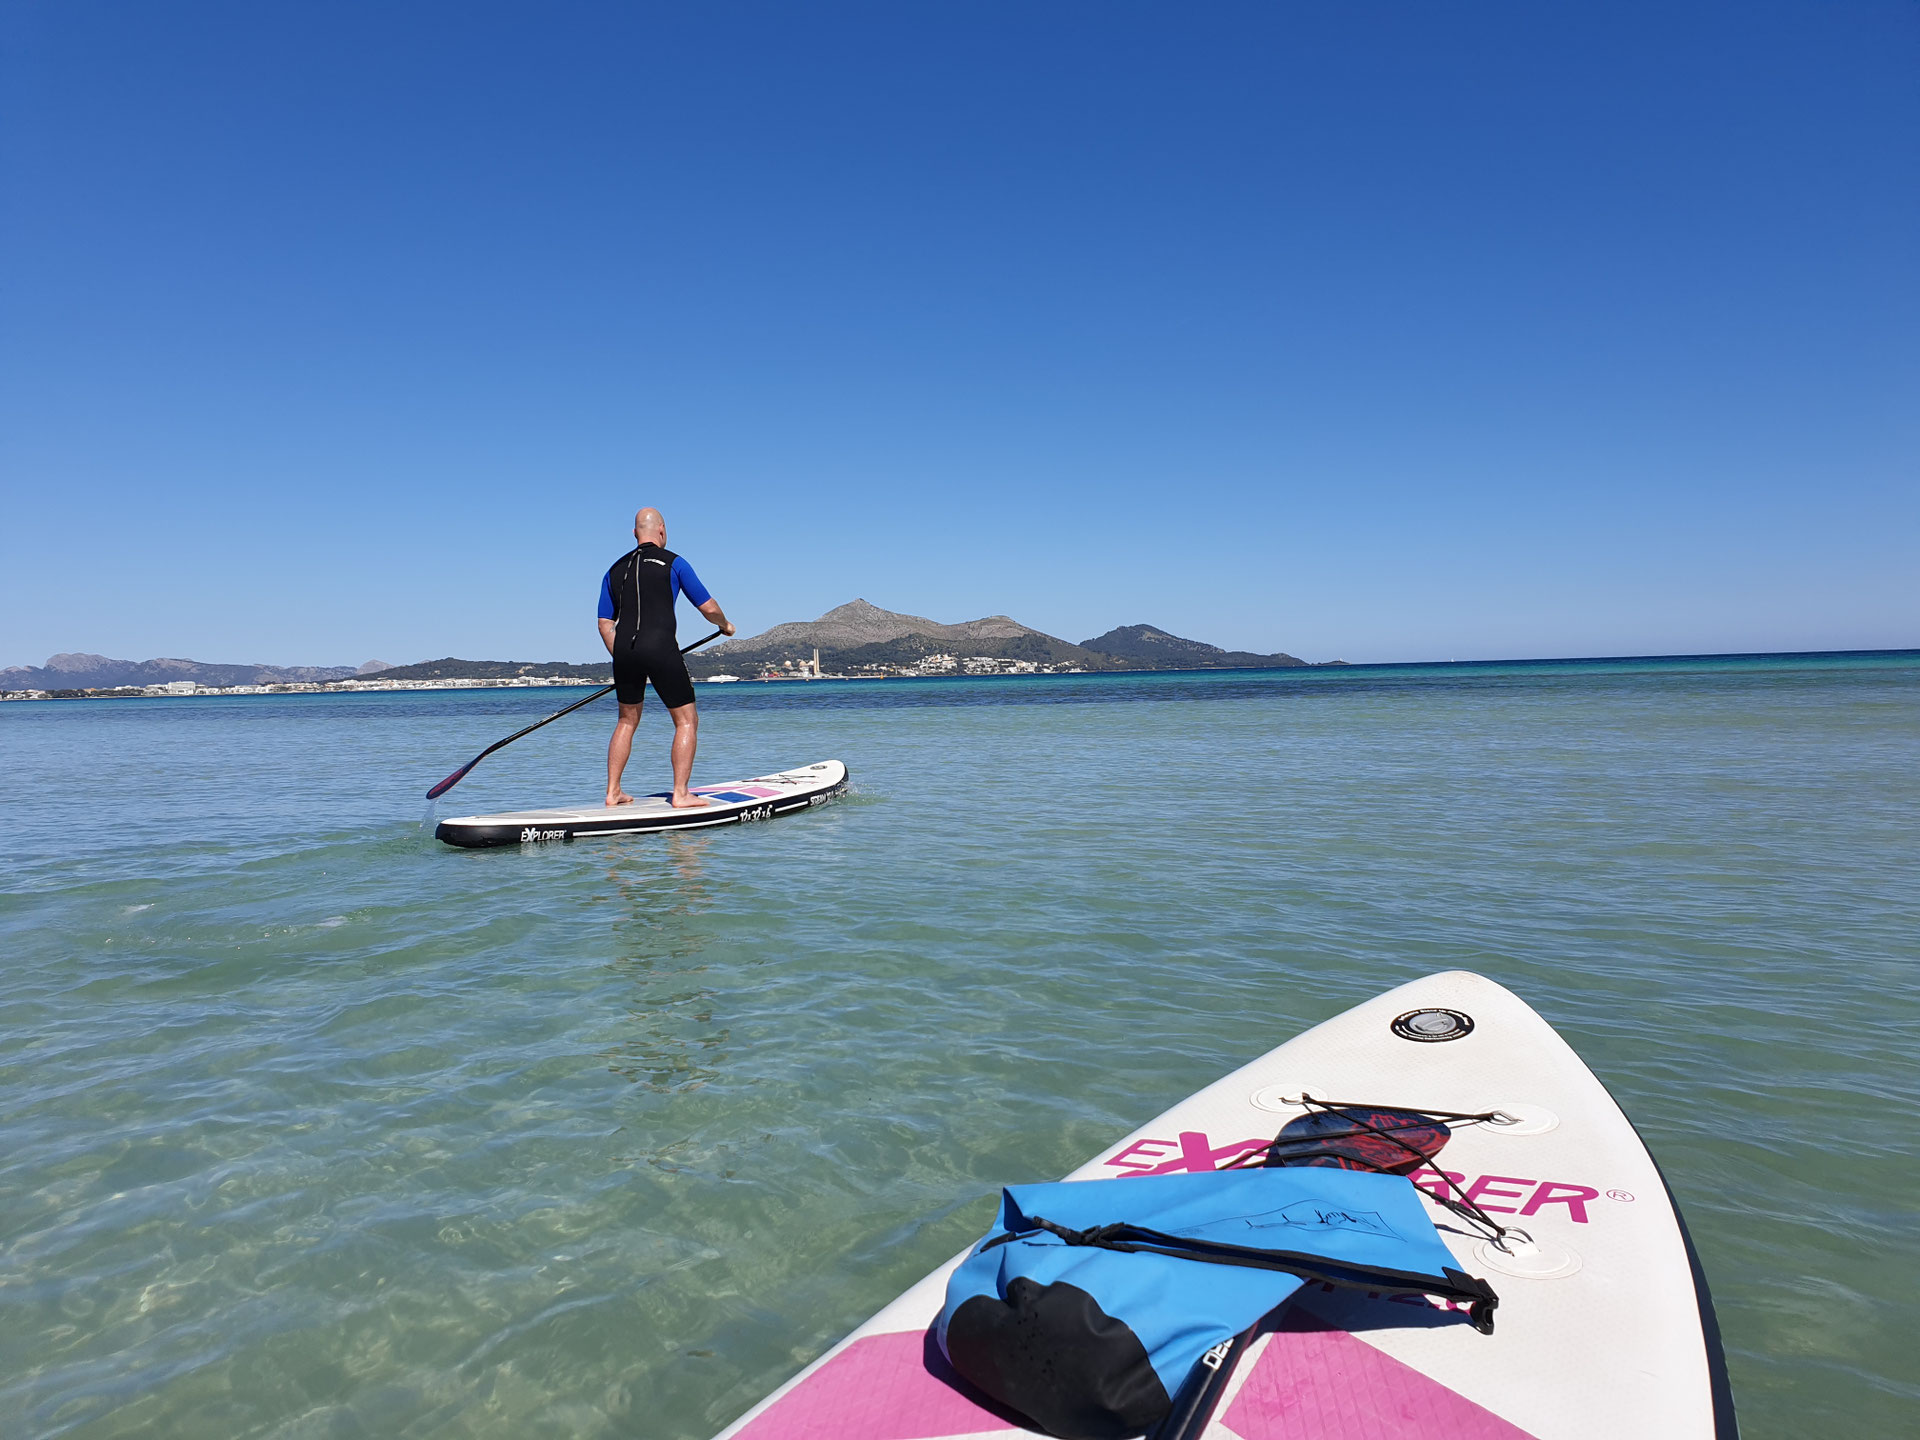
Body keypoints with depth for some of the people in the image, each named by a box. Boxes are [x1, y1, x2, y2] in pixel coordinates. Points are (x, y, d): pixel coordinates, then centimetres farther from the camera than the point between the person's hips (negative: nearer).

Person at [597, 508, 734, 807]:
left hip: (624, 650, 5)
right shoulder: (672, 562, 3)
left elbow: (605, 624, 15)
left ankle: (613, 792, 23)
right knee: (687, 720, 6)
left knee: (627, 720, 22)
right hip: (661, 649, -5)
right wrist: (725, 624, 25)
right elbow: (708, 607, 4)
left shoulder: (615, 569, 17)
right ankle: (680, 794, 1)